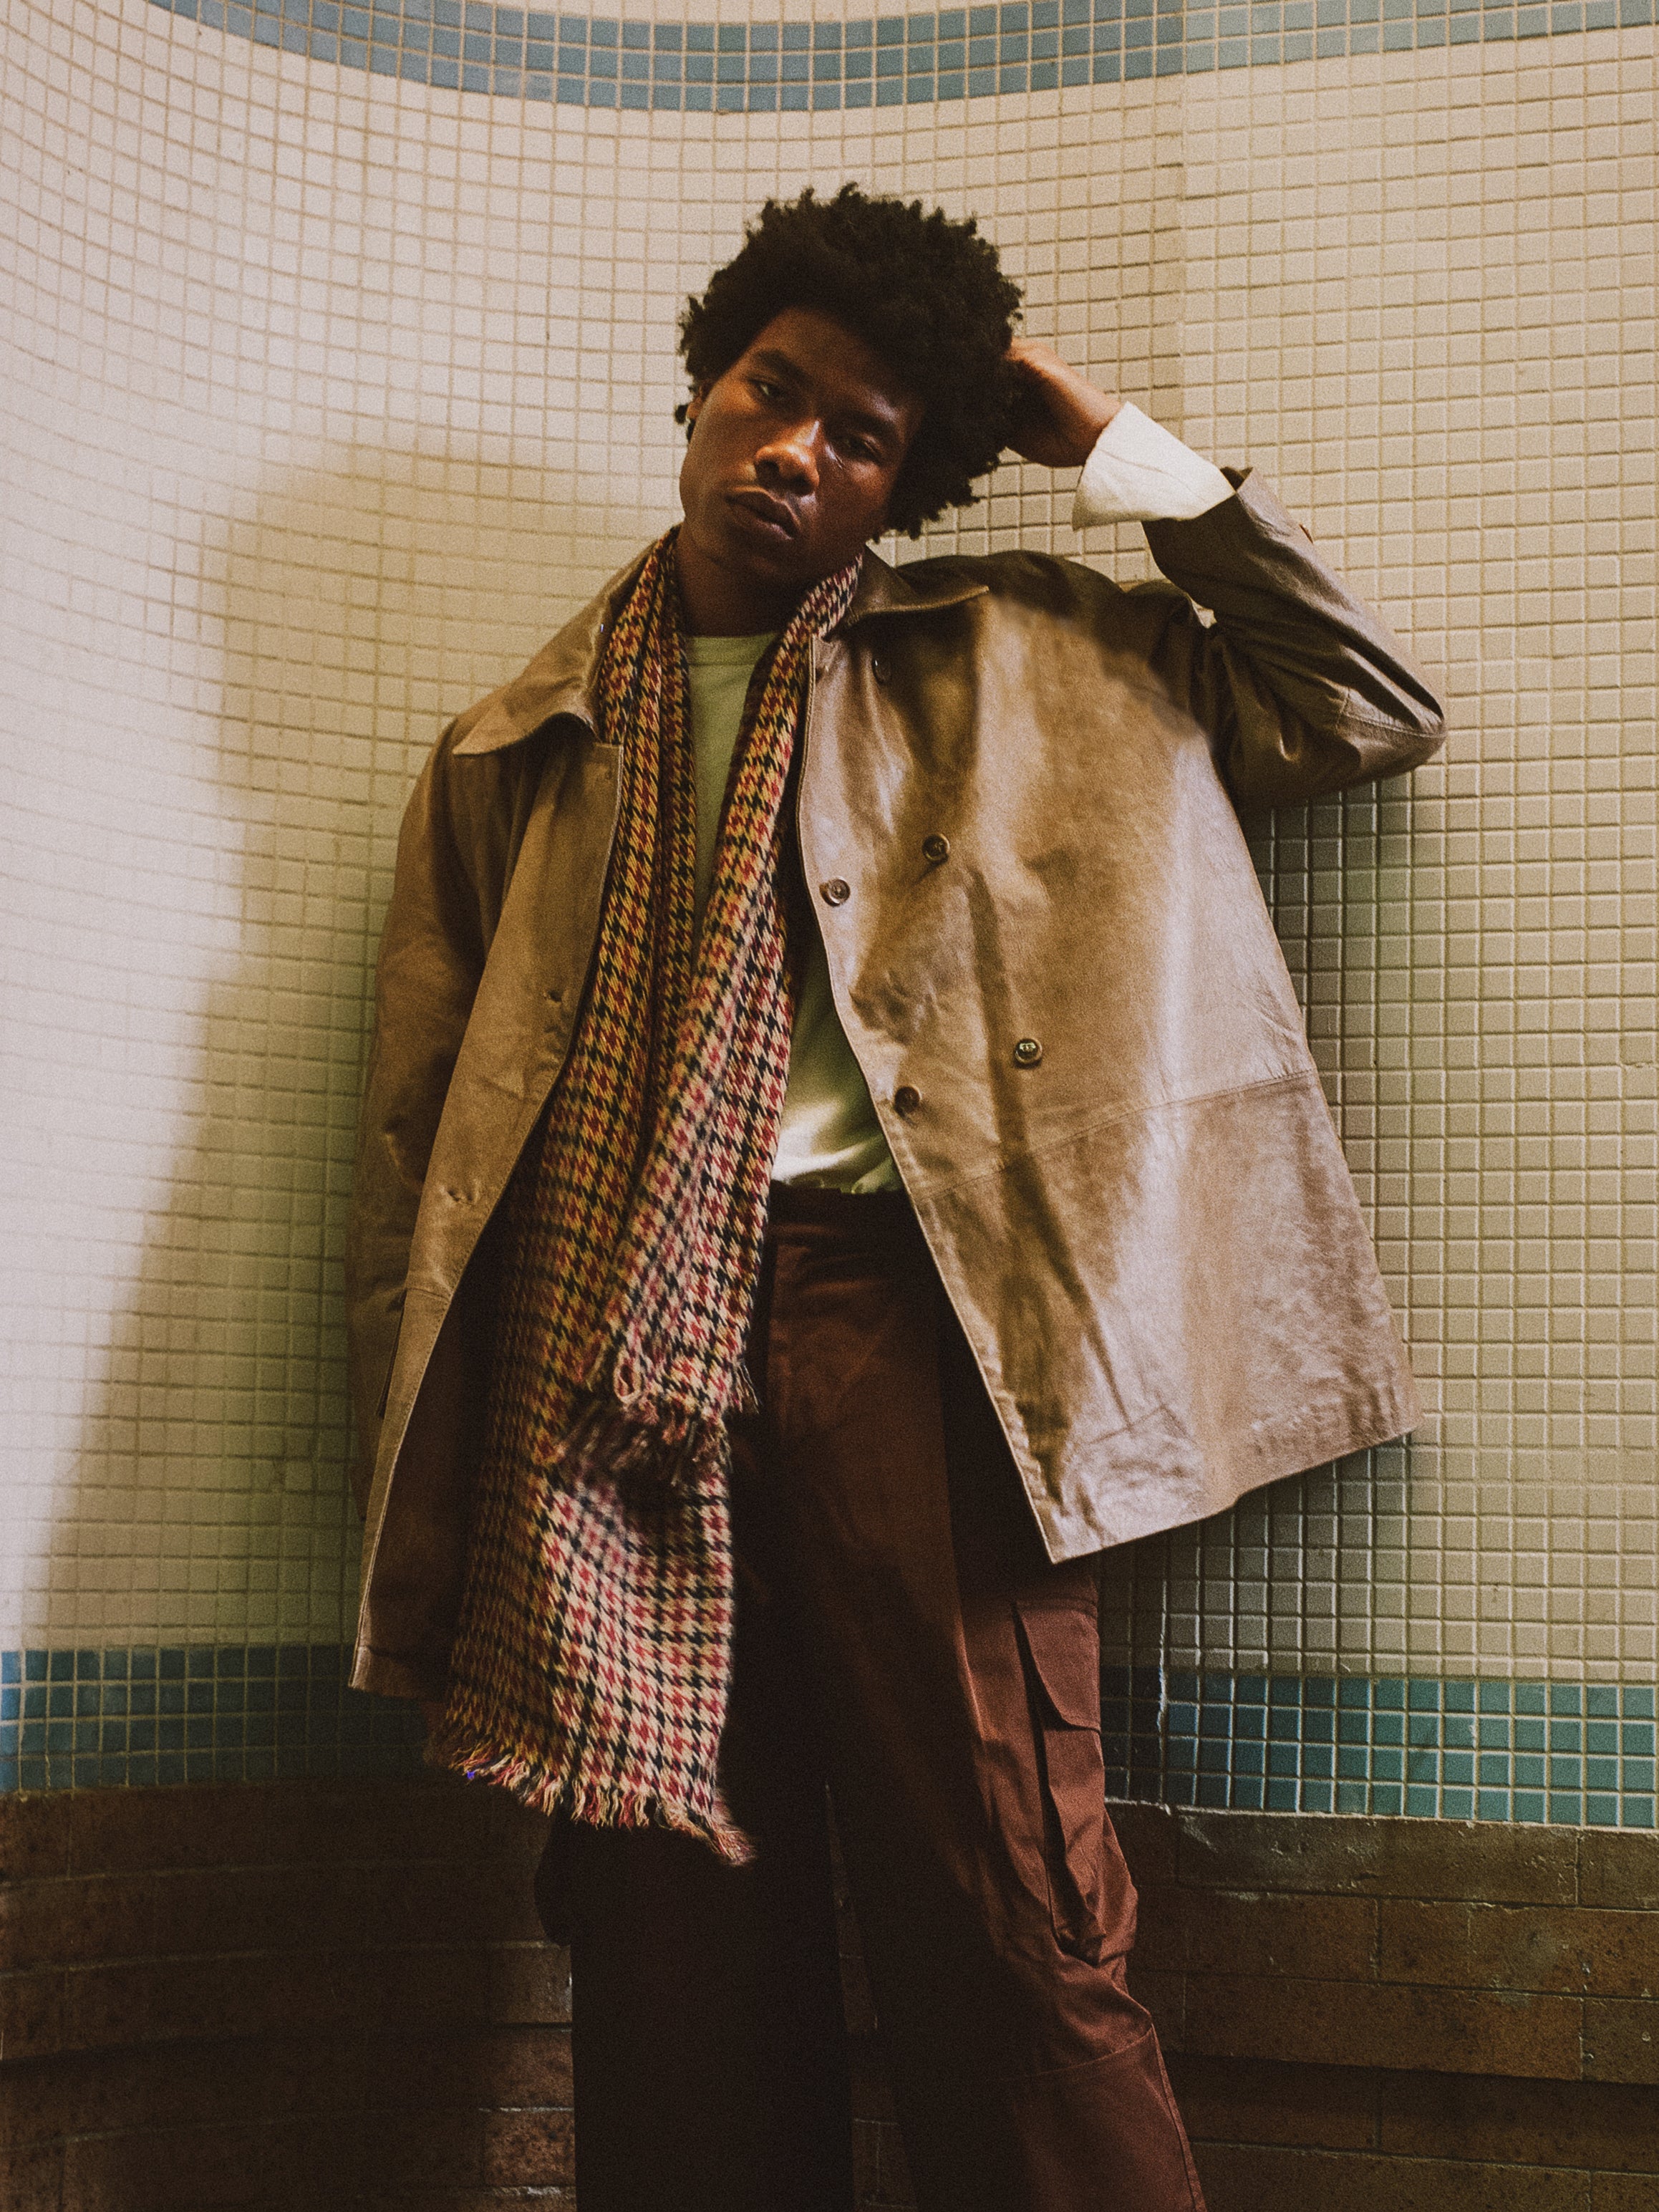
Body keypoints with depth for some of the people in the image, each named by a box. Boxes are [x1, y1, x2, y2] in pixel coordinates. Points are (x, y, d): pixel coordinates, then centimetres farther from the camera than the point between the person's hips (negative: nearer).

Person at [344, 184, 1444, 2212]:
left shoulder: (1011, 662, 17)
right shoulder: (518, 747, 19)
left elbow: (1372, 712, 12)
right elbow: (415, 1130, 16)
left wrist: (1110, 442, 11)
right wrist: (415, 1464, 5)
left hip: (885, 1298, -1)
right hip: (602, 1327, 2)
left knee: (1011, 1932, -8)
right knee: (672, 1943, 3)